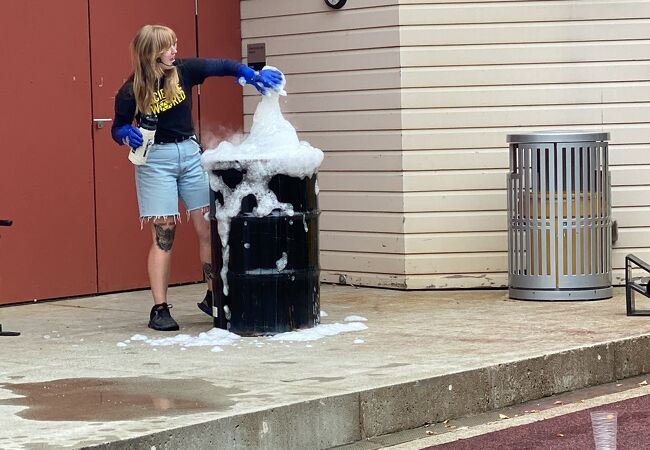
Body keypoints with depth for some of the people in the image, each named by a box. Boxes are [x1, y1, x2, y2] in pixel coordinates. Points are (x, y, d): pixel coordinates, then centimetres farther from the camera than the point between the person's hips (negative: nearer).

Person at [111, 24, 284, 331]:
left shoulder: (183, 70, -2)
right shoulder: (131, 91, -8)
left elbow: (223, 66, 1)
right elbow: (117, 129, 2)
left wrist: (253, 76, -14)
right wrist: (128, 134, -20)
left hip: (190, 153, 4)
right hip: (155, 160, -4)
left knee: (210, 228, 2)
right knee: (163, 236, -5)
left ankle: (214, 297, 15)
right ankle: (159, 309, 2)